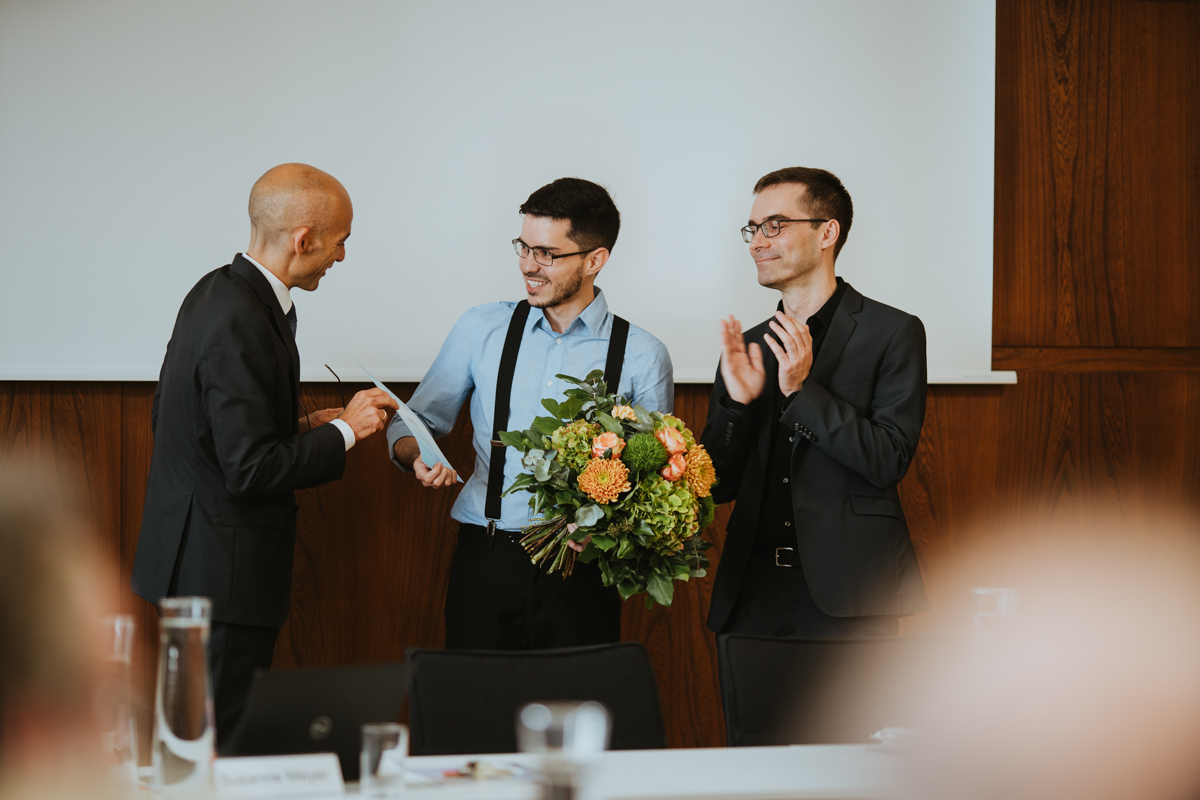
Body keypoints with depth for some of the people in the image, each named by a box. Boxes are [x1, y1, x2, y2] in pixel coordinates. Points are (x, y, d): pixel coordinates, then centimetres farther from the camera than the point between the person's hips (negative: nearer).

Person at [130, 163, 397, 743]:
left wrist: (300, 426, 12)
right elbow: (251, 469, -25)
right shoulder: (241, 324, -23)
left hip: (192, 557, 10)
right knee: (229, 742, -2)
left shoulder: (216, 292, 8)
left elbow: (166, 415, 17)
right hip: (223, 572, -10)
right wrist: (343, 431, -12)